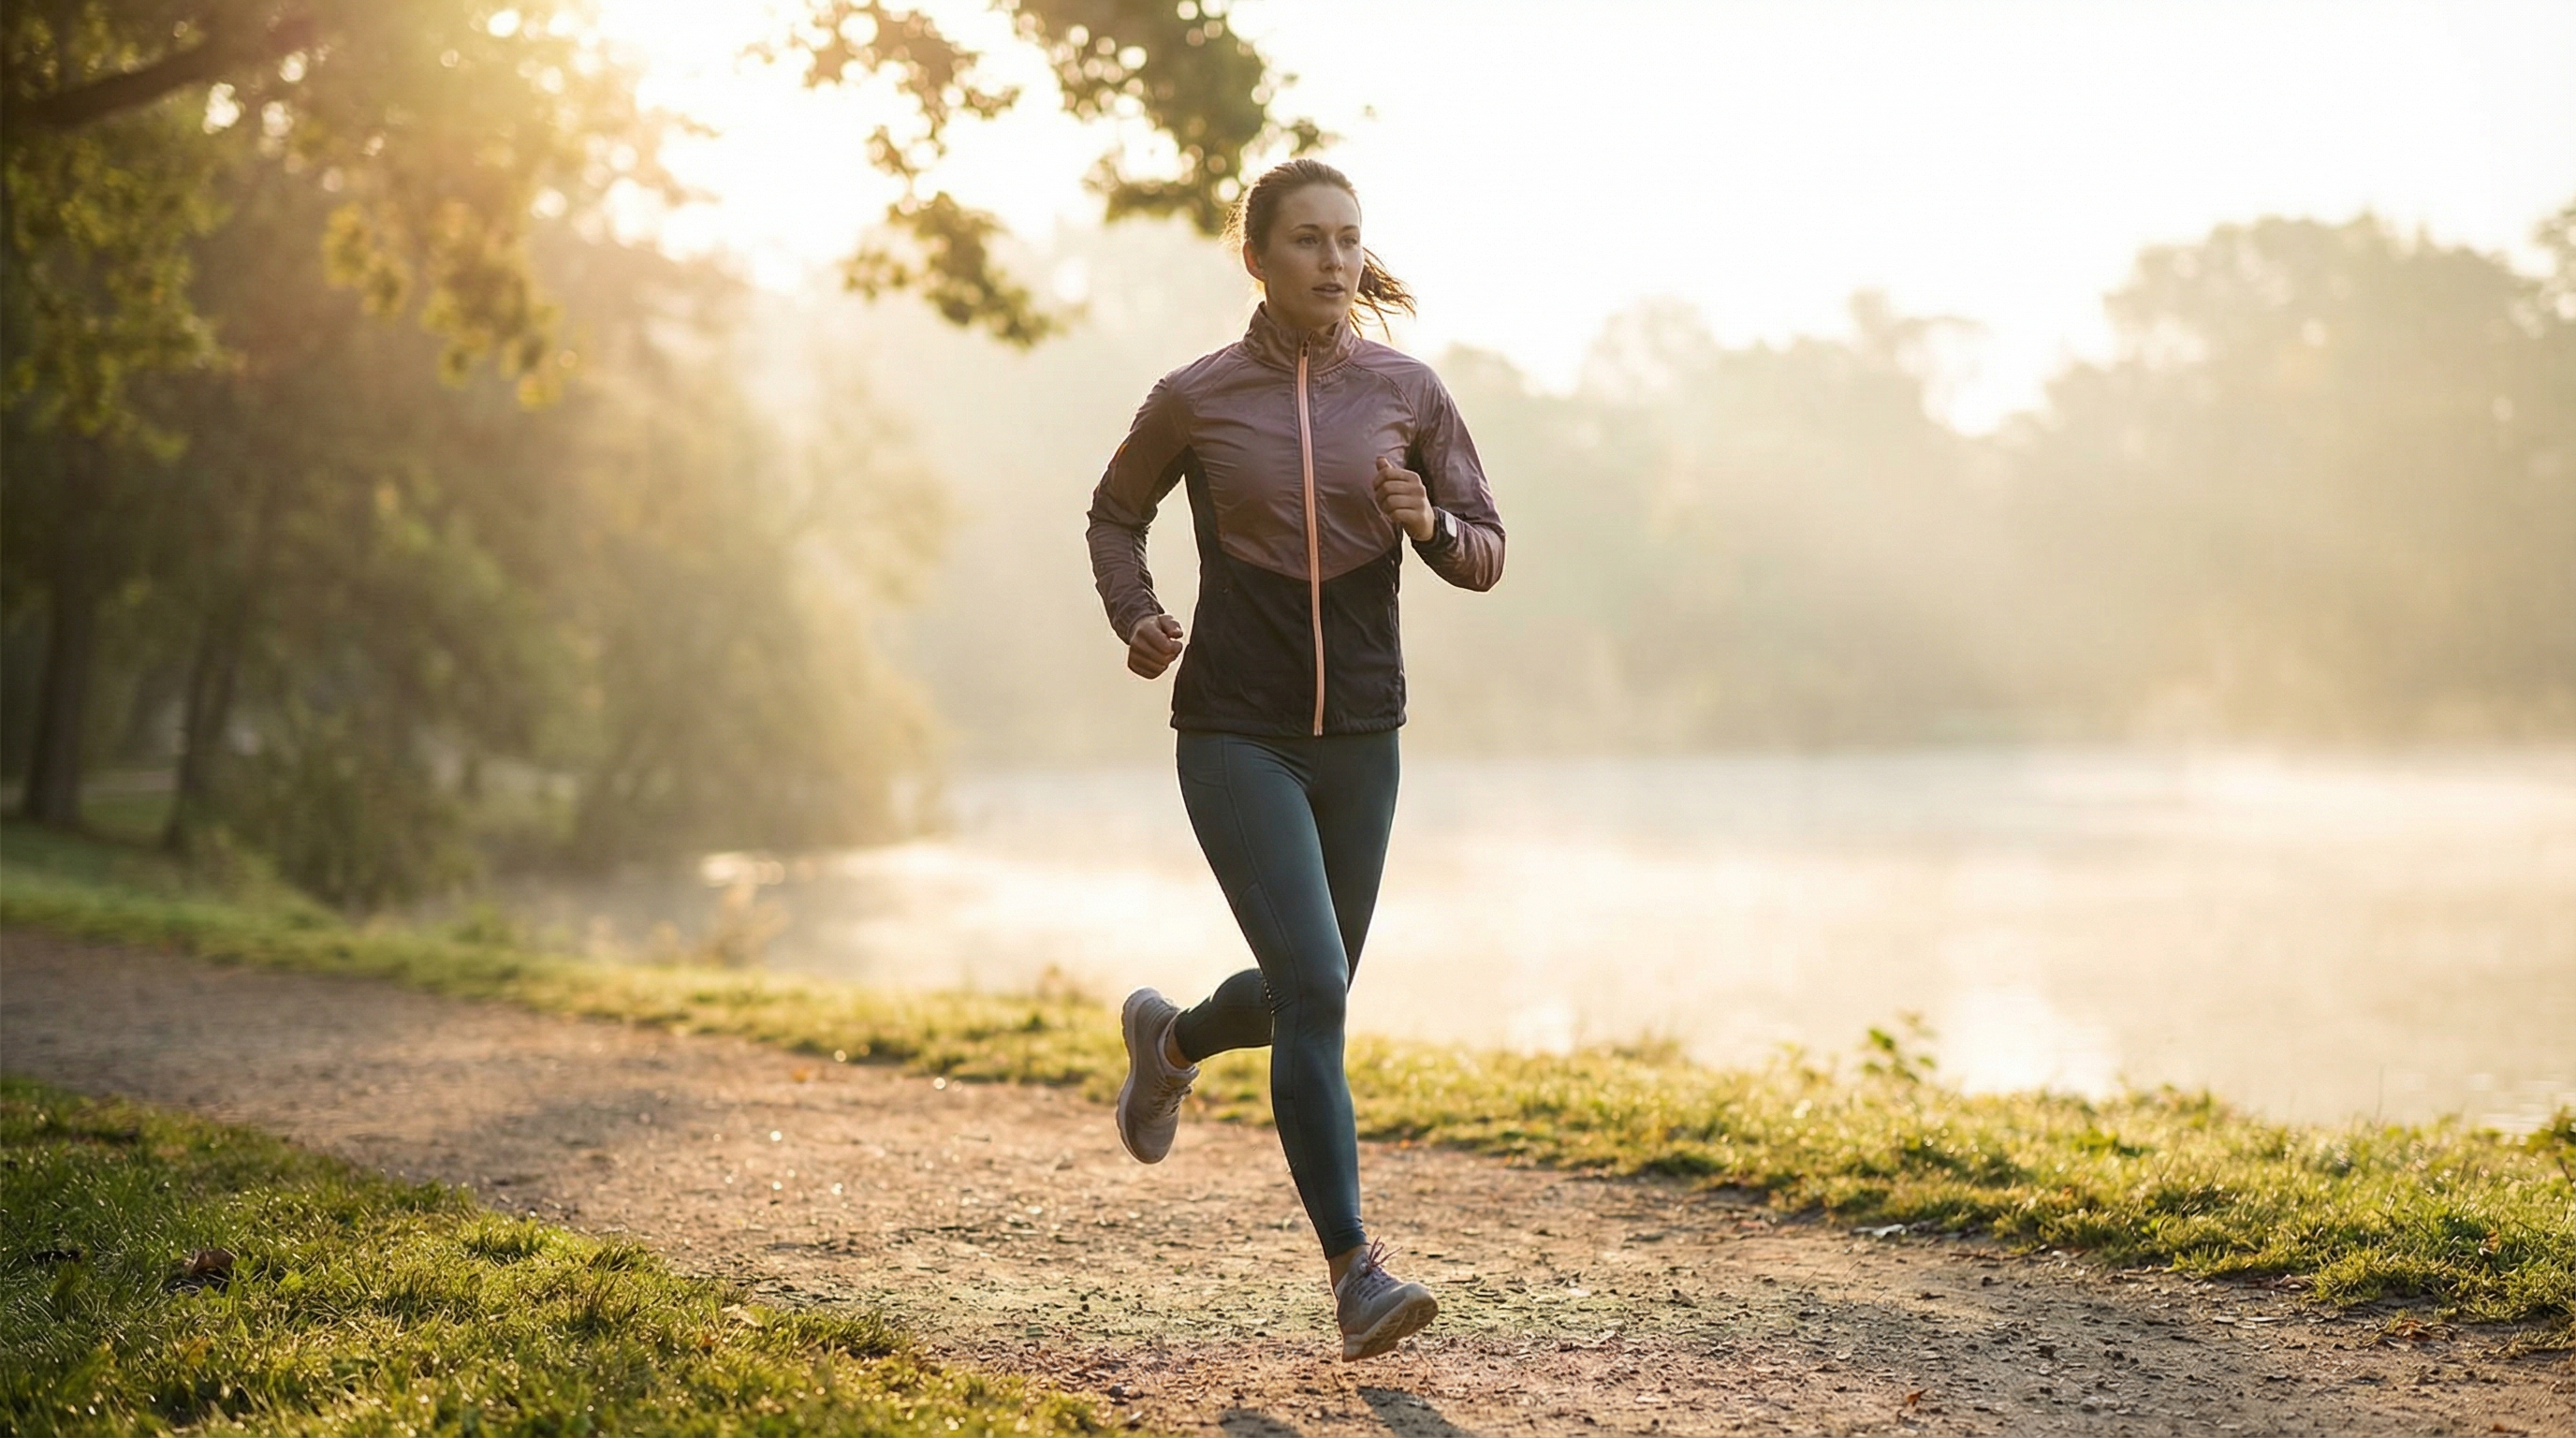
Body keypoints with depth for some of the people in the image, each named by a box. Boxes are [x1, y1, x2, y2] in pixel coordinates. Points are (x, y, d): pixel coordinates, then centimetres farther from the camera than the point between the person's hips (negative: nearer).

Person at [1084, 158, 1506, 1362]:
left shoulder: (1406, 393, 1)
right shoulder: (1195, 400, -3)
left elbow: (1485, 556, 5)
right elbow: (1116, 513, 15)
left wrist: (1431, 525, -17)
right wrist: (1135, 618, -3)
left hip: (1360, 740, 4)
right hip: (1235, 737, -3)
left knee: (1306, 994, 16)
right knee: (1314, 988, -15)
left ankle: (1170, 1040, 50)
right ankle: (1354, 1273, -10)